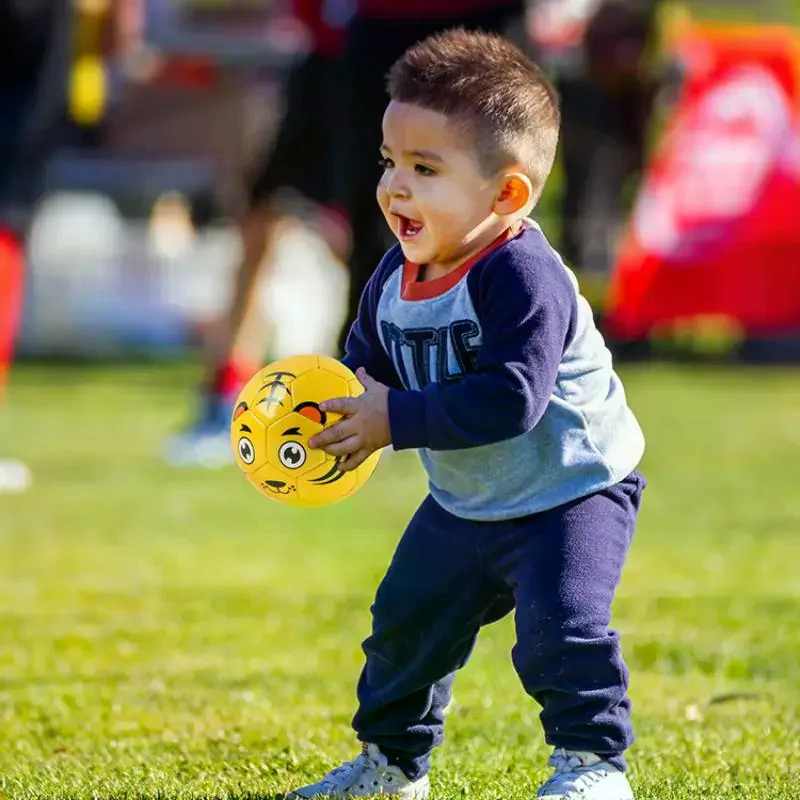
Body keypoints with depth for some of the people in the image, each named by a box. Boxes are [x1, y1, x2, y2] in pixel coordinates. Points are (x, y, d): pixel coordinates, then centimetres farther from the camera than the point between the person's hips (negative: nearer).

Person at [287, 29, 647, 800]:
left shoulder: (521, 277, -31)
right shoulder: (397, 276, -4)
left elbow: (510, 397, -37)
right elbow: (368, 359, 13)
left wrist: (397, 420, -33)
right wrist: (341, 404, -8)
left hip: (571, 492, -8)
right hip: (464, 504, 8)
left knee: (560, 623, -22)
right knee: (406, 620, 14)